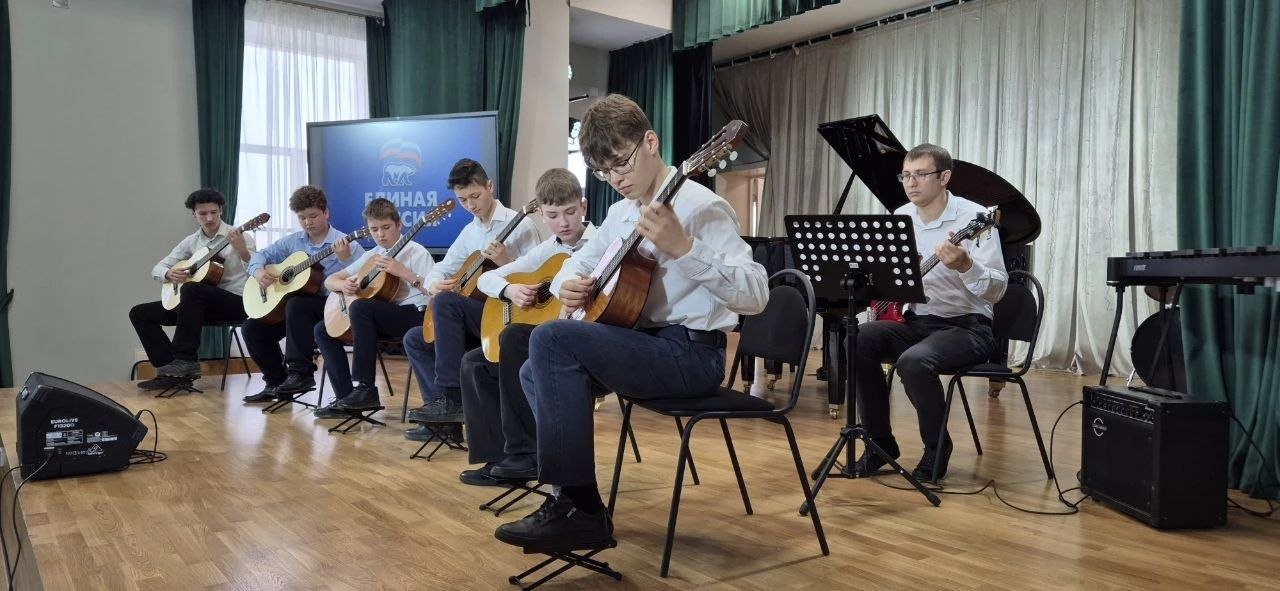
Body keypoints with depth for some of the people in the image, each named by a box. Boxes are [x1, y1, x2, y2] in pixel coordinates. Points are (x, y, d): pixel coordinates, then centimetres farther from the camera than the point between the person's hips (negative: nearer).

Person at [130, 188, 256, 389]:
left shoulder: (240, 237, -6)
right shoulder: (191, 242, 11)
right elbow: (157, 269, 14)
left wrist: (243, 252, -35)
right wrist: (169, 273, -11)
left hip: (236, 302, -7)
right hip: (200, 304, 7)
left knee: (191, 289, -35)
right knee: (140, 313, -1)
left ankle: (186, 361, -28)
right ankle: (172, 369, -8)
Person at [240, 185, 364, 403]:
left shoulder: (347, 245, -8)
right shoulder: (293, 242, 9)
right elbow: (261, 255, 17)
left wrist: (345, 259, -33)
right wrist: (258, 271, -4)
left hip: (331, 308, -7)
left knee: (295, 304, -34)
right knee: (252, 328, -5)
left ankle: (301, 373, -27)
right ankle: (276, 382, 8)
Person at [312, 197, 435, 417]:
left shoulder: (415, 252, -4)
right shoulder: (371, 256, 14)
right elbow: (329, 280, 18)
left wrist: (402, 272, -22)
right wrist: (344, 285, -6)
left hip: (415, 315, -8)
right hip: (383, 319, 8)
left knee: (360, 307, -31)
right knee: (323, 329, 1)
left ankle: (365, 389, -28)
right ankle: (346, 398, -5)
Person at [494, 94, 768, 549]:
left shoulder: (699, 206, -14)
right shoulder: (621, 213, 13)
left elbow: (755, 296, -25)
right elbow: (578, 262, 26)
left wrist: (682, 247, -38)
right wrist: (567, 285, 1)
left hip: (691, 354, -9)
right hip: (644, 345, 9)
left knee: (551, 340, -23)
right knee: (535, 372, 12)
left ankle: (579, 508, -18)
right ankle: (570, 494, 12)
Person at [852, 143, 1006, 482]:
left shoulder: (974, 217, -12)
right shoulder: (899, 218, 6)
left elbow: (997, 291, -19)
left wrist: (965, 267, -38)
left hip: (967, 326, -6)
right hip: (915, 322, 6)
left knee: (913, 361, -34)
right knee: (856, 341, -18)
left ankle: (937, 447, -7)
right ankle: (880, 442, -4)